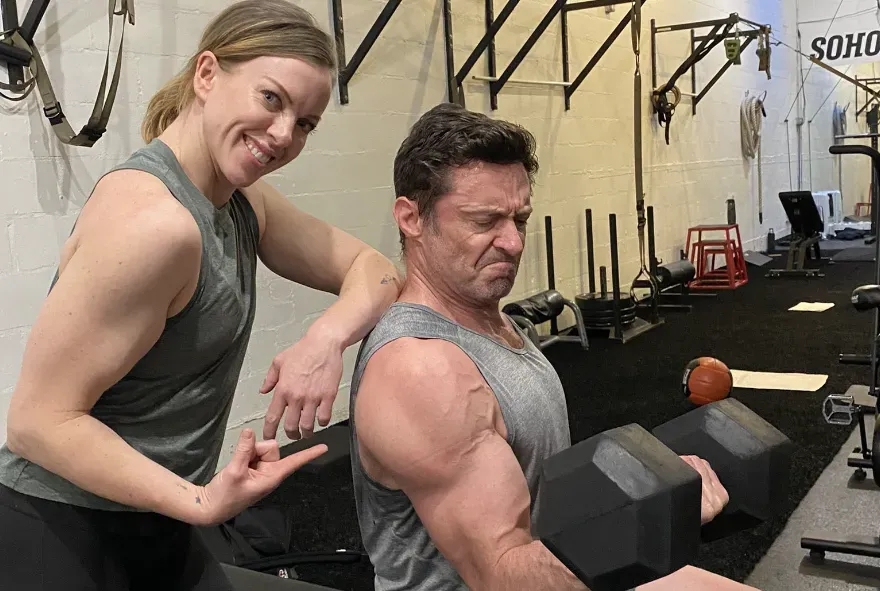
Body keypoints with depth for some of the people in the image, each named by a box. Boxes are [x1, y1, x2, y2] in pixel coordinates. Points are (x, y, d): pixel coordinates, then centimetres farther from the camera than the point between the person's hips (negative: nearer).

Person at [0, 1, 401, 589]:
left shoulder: (244, 203, 1)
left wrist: (327, 337, -17)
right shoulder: (154, 219, -27)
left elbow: (372, 268, 4)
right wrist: (200, 502, -32)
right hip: (55, 537, -8)